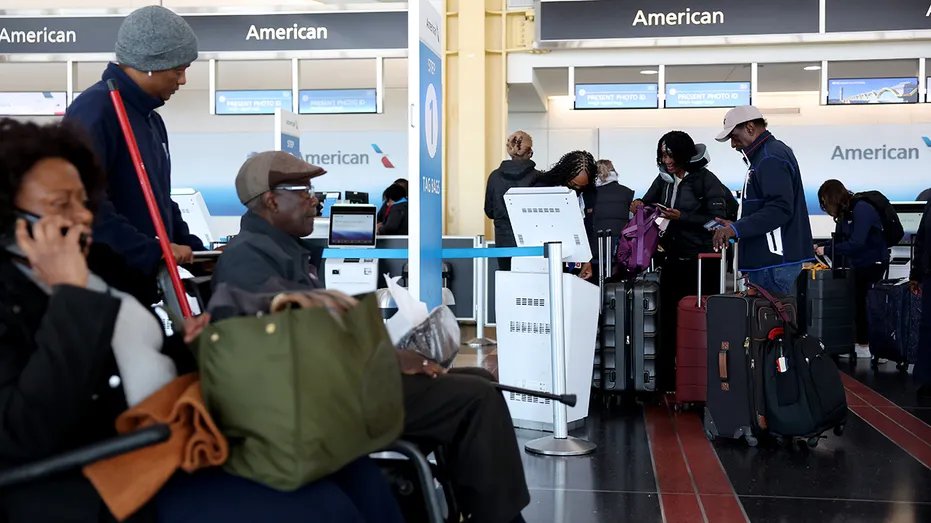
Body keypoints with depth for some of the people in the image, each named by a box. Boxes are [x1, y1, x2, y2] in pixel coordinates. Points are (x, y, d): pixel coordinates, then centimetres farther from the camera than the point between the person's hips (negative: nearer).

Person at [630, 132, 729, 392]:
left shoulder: (706, 180, -7)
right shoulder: (664, 180, 10)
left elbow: (718, 219, -13)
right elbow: (647, 204, 21)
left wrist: (681, 217, -19)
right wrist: (638, 205, -2)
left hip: (700, 263, -5)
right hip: (672, 261, 5)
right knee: (668, 323, 4)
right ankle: (664, 387, 9)